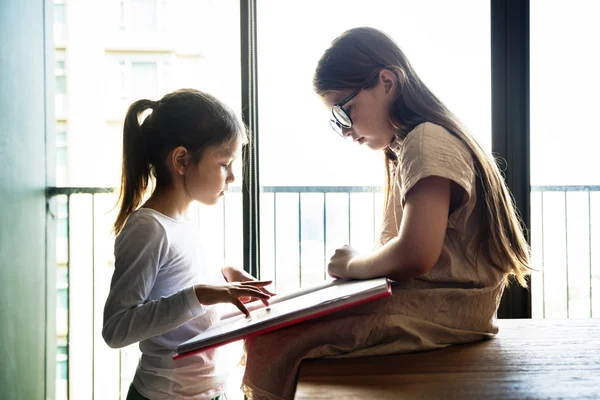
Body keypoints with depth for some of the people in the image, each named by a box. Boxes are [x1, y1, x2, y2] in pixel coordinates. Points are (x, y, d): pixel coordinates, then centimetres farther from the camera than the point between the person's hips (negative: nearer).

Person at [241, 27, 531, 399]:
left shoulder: (426, 140, -13)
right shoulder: (407, 147, 19)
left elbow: (414, 254, -25)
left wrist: (356, 263, -8)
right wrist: (357, 265, 4)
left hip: (437, 313, -10)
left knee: (273, 345, -18)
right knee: (274, 322, 8)